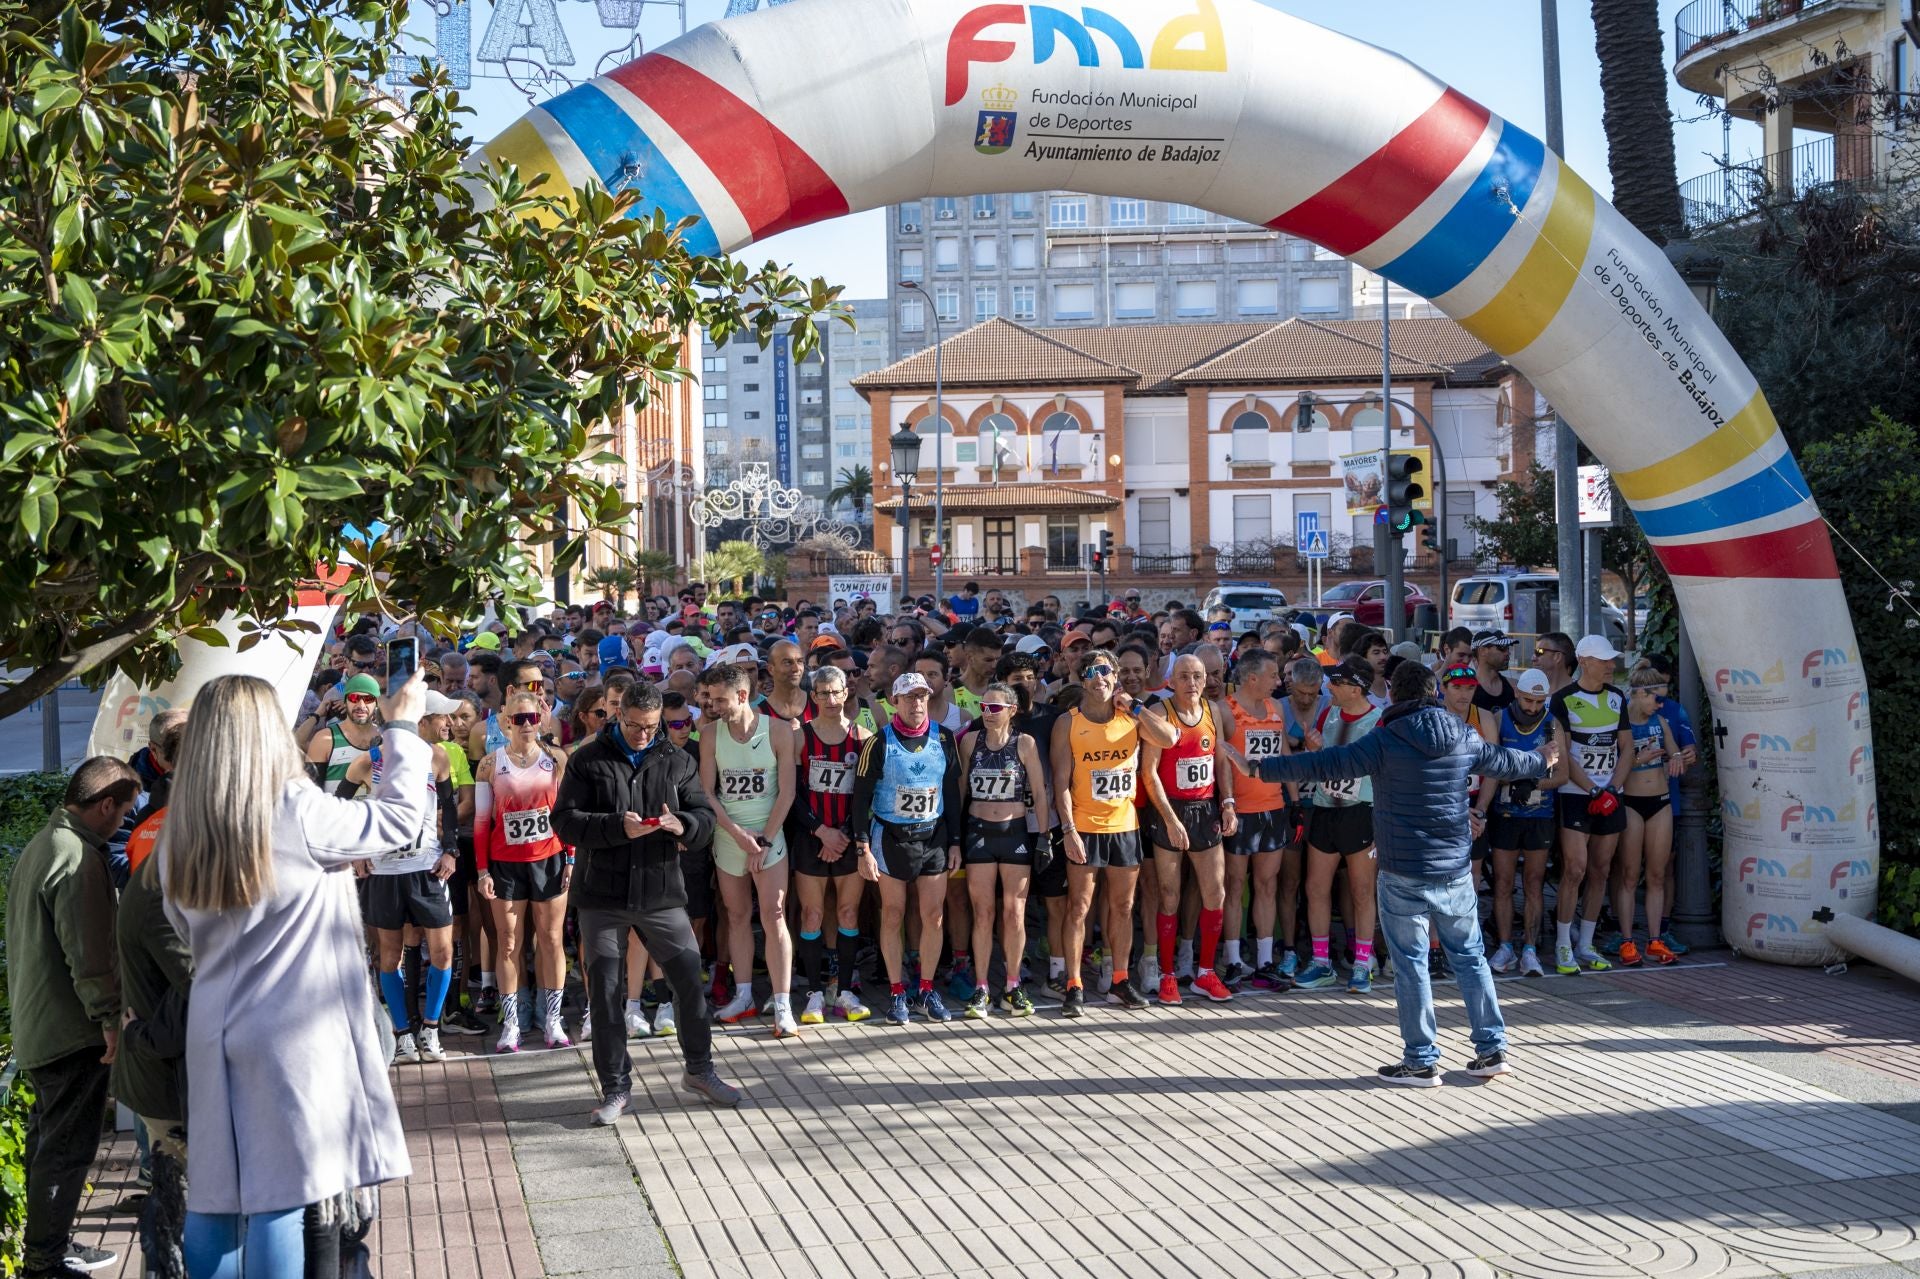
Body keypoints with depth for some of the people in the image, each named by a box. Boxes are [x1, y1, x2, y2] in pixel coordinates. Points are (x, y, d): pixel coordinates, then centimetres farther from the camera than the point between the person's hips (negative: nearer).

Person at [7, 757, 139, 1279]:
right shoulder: (77, 858, -21)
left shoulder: (38, 846, 12)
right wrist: (110, 1020, -21)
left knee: (48, 1138, 19)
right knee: (69, 1145, -1)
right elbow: (89, 955, -24)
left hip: (34, 1027, 10)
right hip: (72, 1031, -10)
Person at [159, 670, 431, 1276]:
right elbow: (399, 816, -2)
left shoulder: (179, 833, 5)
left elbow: (187, 931, 16)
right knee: (281, 1192, -2)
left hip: (215, 1037, 6)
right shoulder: (295, 812, -13)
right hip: (294, 1037, -6)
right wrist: (403, 726, 10)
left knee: (215, 1189, 10)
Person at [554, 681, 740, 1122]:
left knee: (689, 981, 5)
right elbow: (565, 819, -8)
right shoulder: (587, 761, -1)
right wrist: (618, 827, -22)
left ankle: (699, 1069, 26)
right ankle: (615, 1088, 15)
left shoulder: (678, 762, 7)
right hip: (602, 896, -2)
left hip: (662, 893, 2)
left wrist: (681, 824, -18)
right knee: (606, 993, 3)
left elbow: (706, 816, 6)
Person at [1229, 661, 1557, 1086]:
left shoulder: (1385, 741, -11)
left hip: (1403, 874, -5)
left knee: (1410, 963, 2)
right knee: (1470, 955, 15)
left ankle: (1421, 1061, 5)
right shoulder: (1464, 737, 4)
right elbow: (1505, 762, 23)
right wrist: (1541, 762, 45)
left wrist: (1260, 768, -8)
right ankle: (1492, 1049, 19)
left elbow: (1324, 765, -14)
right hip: (1455, 871, 5)